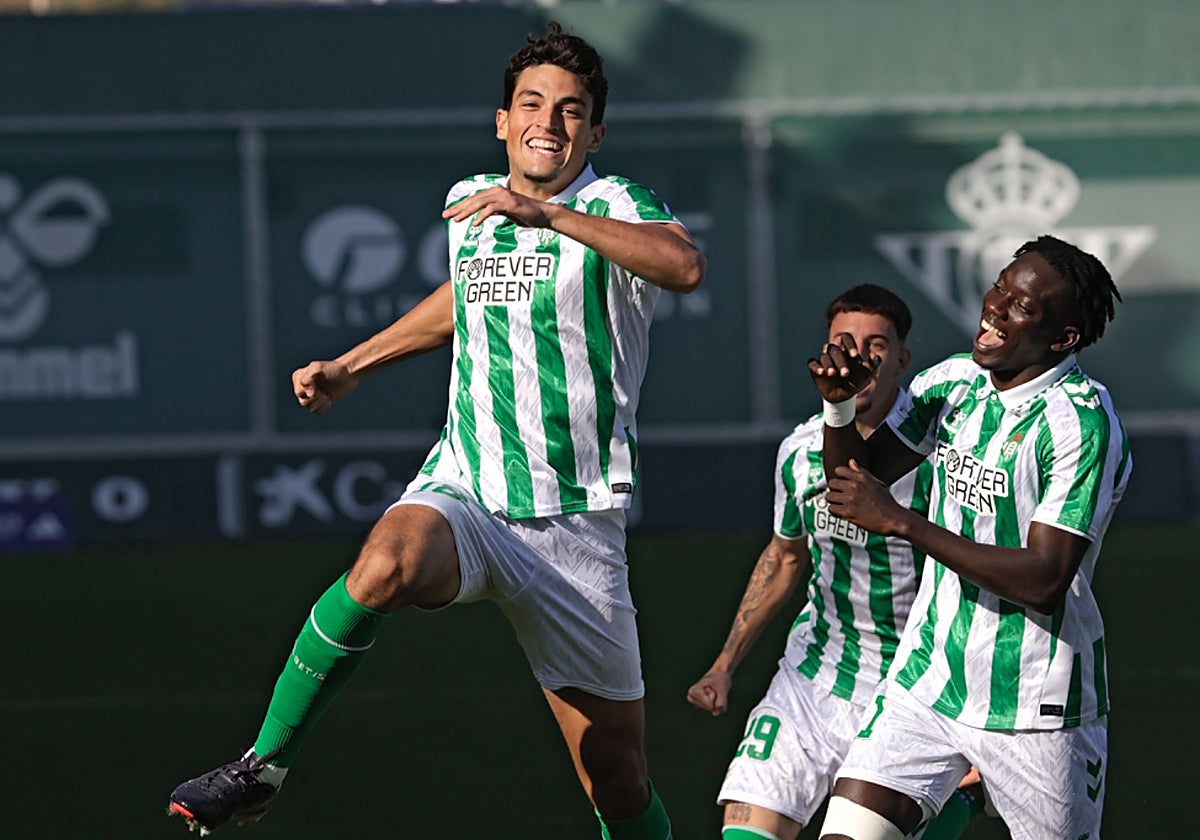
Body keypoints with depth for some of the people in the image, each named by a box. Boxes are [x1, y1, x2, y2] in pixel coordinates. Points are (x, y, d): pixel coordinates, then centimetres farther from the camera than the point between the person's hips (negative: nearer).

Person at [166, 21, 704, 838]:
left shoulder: (615, 207, -6)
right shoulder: (469, 202, 10)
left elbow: (685, 265, -30)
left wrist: (548, 213, -34)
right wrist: (353, 365, 33)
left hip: (577, 526, -2)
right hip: (464, 493, 2)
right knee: (386, 564, -35)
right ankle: (260, 769, -24)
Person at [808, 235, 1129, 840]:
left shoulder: (1081, 421, -18)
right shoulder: (952, 382, 5)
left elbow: (1044, 581, -24)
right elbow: (854, 482, 13)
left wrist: (899, 522, -24)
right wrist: (839, 404, -8)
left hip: (1035, 710, -5)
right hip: (927, 680, 5)